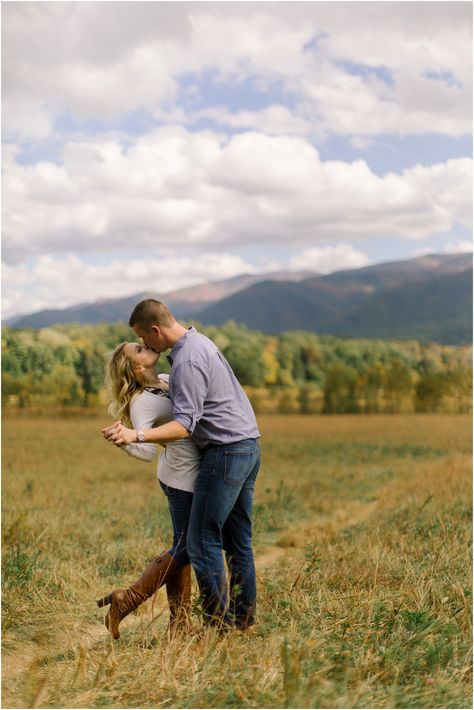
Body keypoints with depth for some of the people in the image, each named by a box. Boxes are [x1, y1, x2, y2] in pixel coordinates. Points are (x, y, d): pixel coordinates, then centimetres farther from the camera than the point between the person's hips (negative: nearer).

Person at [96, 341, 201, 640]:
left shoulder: (167, 379, 5)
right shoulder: (142, 402, -20)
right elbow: (147, 450, -35)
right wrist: (124, 440, -53)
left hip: (191, 474, 8)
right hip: (183, 478, -8)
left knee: (184, 547, 11)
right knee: (184, 549, 0)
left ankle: (180, 620, 19)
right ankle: (126, 601, 7)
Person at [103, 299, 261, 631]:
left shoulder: (187, 362, -18)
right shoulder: (199, 341, 14)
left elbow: (185, 424, -25)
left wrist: (135, 436, -36)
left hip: (226, 452, -10)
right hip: (248, 447, 10)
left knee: (203, 541, -5)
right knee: (238, 540, 13)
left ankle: (219, 623, -3)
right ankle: (245, 617, 17)